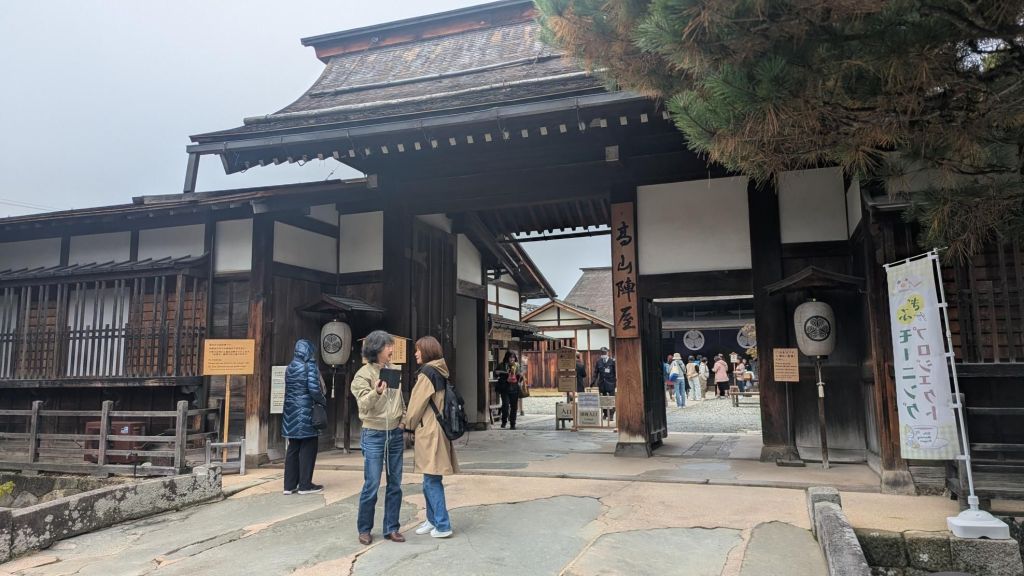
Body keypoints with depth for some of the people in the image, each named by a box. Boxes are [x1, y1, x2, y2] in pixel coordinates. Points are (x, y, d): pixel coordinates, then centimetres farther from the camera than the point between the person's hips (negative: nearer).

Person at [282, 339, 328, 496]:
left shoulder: (290, 366, 11)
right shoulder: (310, 365, -9)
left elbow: (289, 389, 12)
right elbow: (314, 388, -17)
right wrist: (323, 401, -2)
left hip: (291, 412, 7)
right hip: (305, 411, -7)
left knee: (293, 448, 12)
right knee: (308, 448, 2)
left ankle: (289, 485, 13)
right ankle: (305, 485, 5)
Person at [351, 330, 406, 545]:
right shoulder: (363, 374, -8)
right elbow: (364, 404, -20)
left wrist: (403, 425, 9)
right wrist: (376, 392, -38)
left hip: (395, 434, 5)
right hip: (374, 435, -5)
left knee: (395, 484, 8)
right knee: (371, 485, -3)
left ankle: (391, 528, 19)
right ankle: (364, 529, 14)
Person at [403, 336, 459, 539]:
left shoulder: (427, 373, -13)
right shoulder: (440, 372, 13)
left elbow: (417, 404, -10)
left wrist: (407, 424, 6)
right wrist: (412, 424, 18)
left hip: (429, 433, -9)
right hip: (437, 430, 9)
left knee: (432, 480, -3)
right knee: (431, 480, 16)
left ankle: (442, 526, 1)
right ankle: (433, 520, 24)